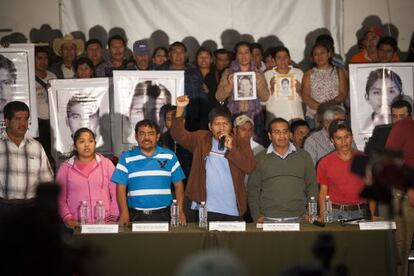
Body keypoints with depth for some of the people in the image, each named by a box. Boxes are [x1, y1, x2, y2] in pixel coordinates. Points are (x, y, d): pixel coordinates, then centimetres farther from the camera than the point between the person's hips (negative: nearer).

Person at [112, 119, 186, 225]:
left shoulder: (169, 156, 6)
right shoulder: (126, 158, 5)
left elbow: (178, 185, 8)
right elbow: (121, 187, 1)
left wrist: (180, 211, -3)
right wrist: (124, 213, -10)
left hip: (162, 215, 0)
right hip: (136, 216, 0)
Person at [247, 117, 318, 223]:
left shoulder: (304, 156, 11)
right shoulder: (260, 159, 9)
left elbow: (312, 186, 11)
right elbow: (253, 189, 7)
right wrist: (257, 216, -3)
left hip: (297, 219, 1)